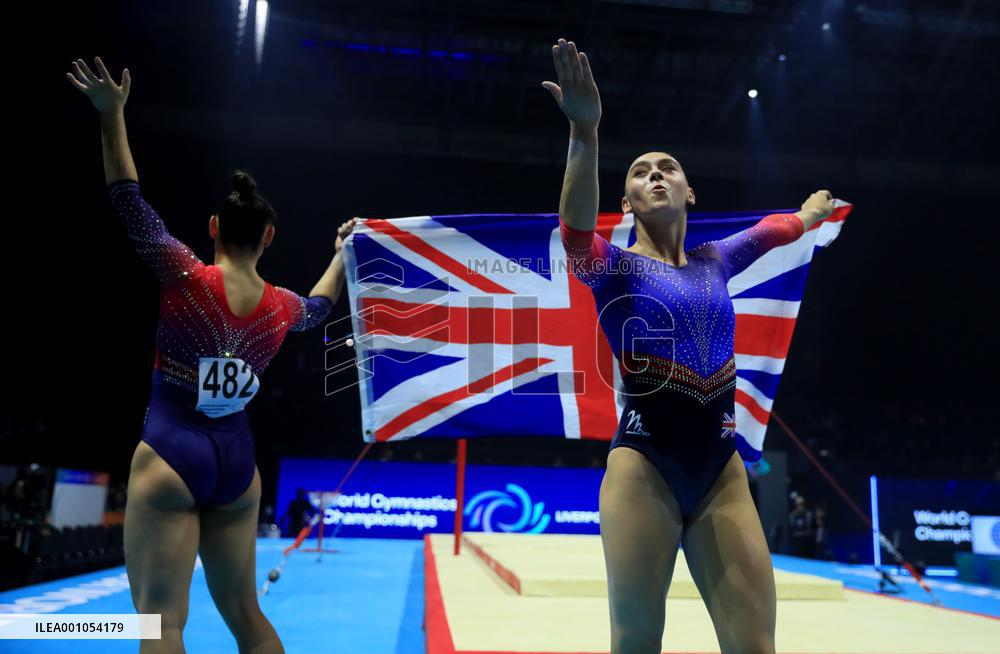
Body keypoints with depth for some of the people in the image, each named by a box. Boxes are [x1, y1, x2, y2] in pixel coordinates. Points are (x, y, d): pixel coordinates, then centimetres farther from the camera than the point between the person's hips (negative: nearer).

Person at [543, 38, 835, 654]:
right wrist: (585, 131, -37)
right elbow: (576, 228, -22)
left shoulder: (715, 261, 14)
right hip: (644, 462, -4)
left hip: (721, 465, 5)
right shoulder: (613, 265, 0)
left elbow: (779, 228, 32)